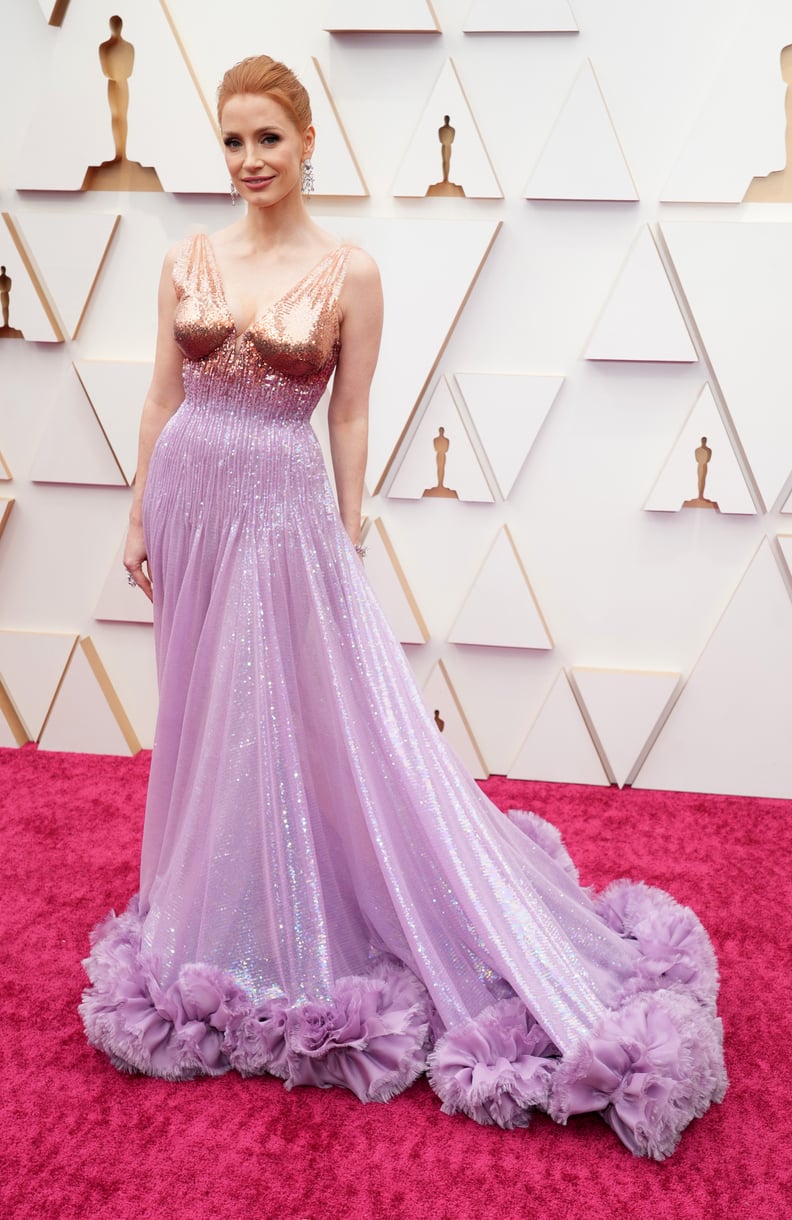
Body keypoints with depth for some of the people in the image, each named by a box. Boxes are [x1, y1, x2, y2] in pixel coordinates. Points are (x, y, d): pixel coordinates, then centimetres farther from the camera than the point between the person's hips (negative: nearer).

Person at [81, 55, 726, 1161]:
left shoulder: (349, 272, -5)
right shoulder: (189, 260, 4)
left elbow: (350, 419, -2)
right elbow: (162, 398, 8)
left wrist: (348, 539, -2)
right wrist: (140, 516, 6)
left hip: (284, 508, -4)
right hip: (190, 496, 4)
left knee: (297, 718, 1)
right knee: (204, 716, 14)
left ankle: (295, 928, 20)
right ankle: (212, 919, 36)